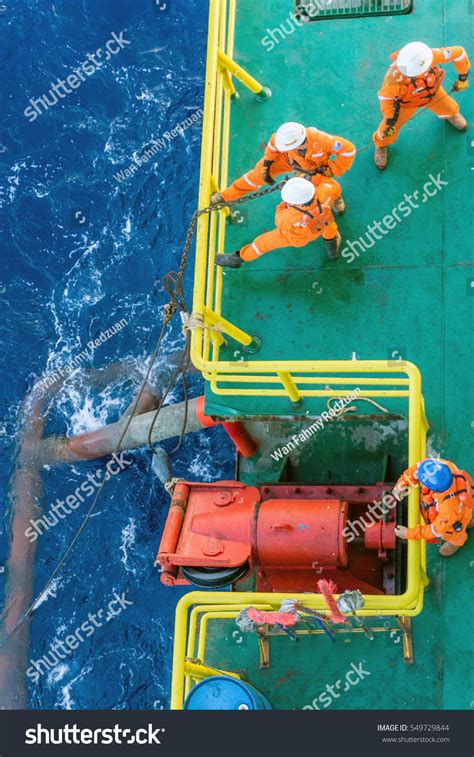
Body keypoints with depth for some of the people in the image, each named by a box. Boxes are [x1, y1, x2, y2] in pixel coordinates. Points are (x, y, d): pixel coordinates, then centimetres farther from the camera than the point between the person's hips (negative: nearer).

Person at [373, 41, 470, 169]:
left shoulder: (432, 55, -43)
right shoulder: (396, 74, -47)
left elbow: (459, 53, -25)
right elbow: (385, 96, -26)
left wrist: (463, 77, -11)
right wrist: (389, 119, -21)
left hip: (431, 90, 3)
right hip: (406, 100, -3)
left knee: (447, 107, 29)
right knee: (390, 126, 15)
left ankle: (451, 114, 68)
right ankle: (381, 144, 51)